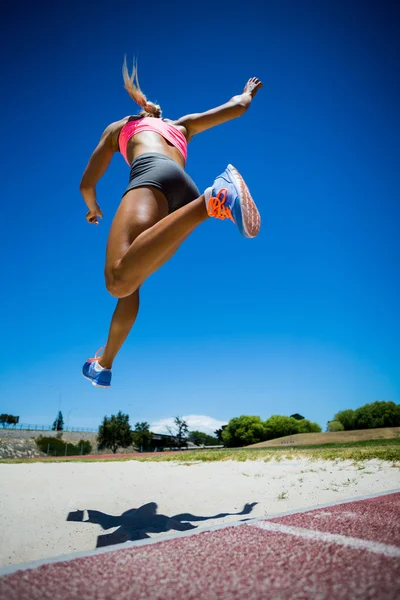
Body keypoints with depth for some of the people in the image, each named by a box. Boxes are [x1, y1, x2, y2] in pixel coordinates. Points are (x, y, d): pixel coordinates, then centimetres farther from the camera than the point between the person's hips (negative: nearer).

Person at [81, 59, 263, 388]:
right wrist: (247, 92, 68)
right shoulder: (181, 125, 40)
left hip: (153, 175, -5)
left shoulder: (120, 126, 32)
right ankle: (103, 366, 20)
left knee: (120, 280, -31)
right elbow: (238, 107, 44)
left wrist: (93, 209, 53)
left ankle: (212, 200, -46)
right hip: (187, 191, 6)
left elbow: (87, 184, 31)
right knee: (130, 283, 16)